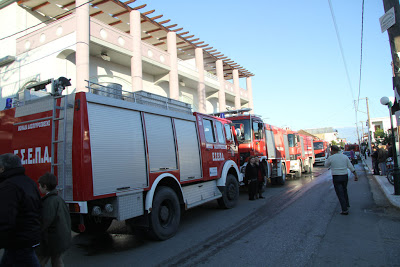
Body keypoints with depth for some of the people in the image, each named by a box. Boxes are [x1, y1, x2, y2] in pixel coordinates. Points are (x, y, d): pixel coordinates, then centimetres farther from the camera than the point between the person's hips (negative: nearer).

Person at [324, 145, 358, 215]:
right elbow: (351, 167, 3)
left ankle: (345, 210, 0)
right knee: (344, 191, 26)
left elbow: (326, 165, 9)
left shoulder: (331, 158, -9)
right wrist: (355, 175, 10)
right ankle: (347, 205, 38)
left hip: (336, 178, -5)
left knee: (340, 194, 0)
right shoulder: (344, 156, 3)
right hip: (345, 176, 5)